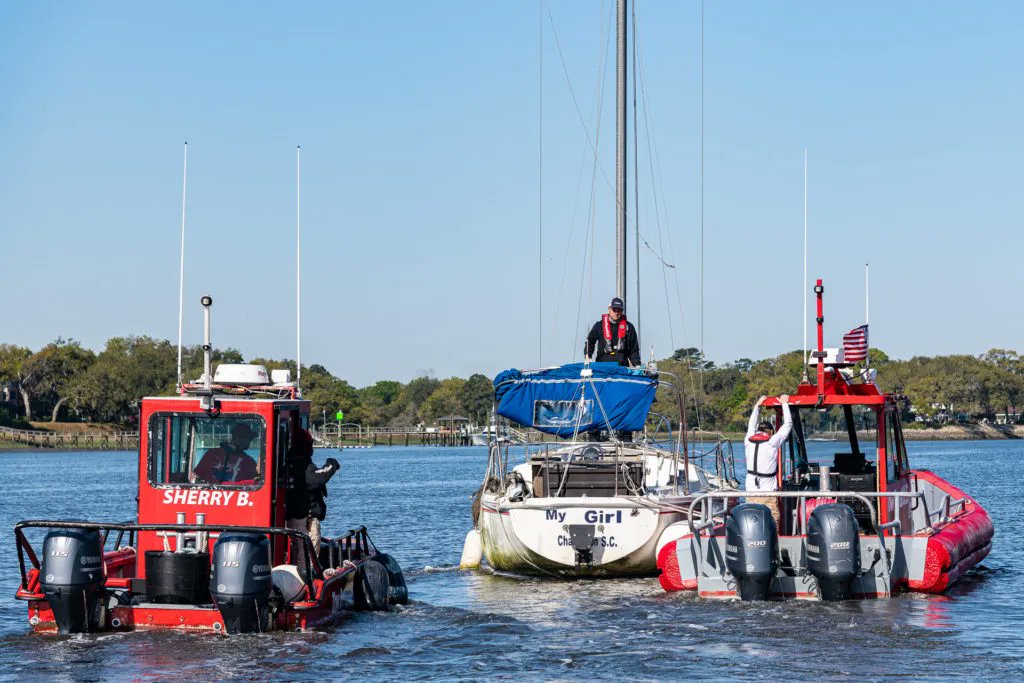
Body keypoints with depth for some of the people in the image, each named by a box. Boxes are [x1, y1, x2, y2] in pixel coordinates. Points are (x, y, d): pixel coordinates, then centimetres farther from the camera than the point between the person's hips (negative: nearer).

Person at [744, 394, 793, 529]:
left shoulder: (748, 441, 6)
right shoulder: (773, 442, -5)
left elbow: (751, 425, 28)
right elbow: (788, 424, 7)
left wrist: (757, 405, 39)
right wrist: (784, 404, 20)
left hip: (751, 494, 4)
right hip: (768, 495, -4)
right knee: (772, 526, -4)